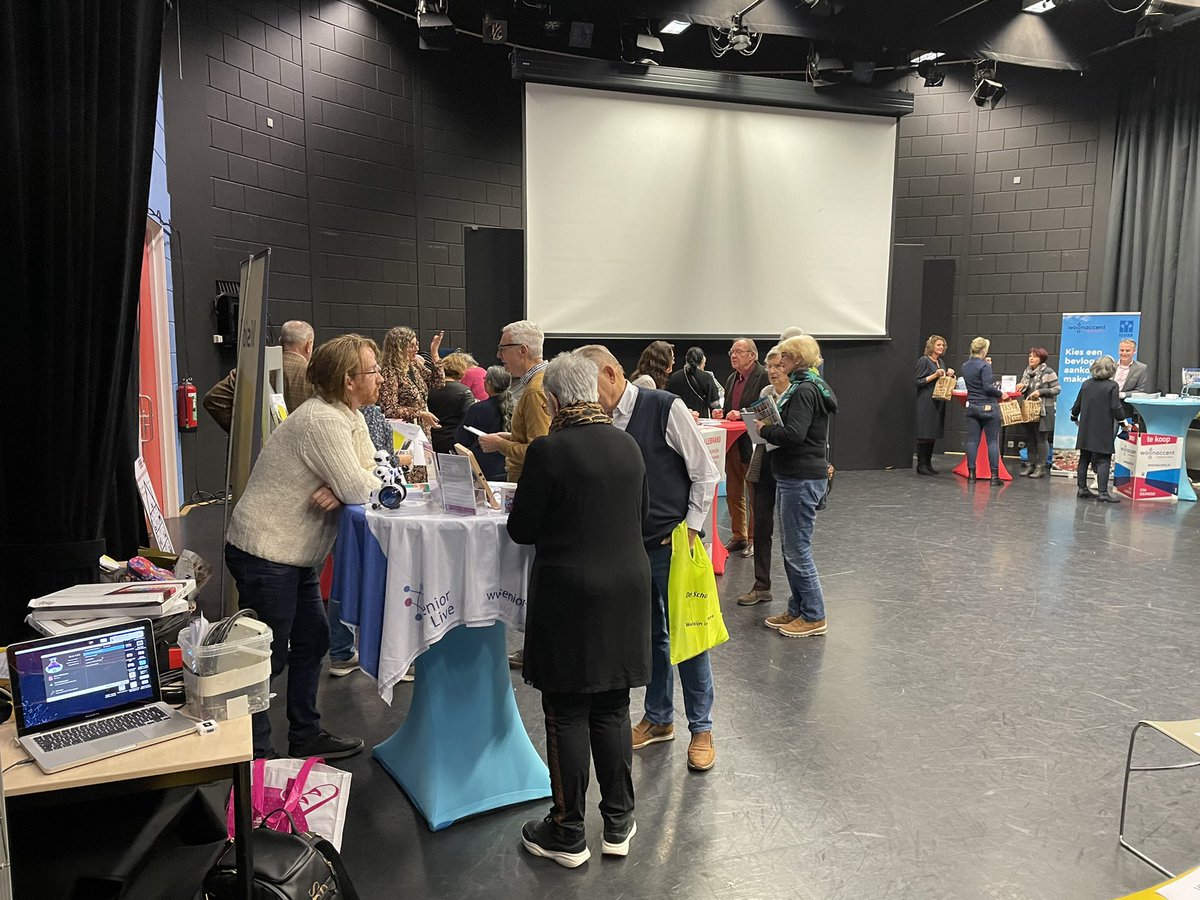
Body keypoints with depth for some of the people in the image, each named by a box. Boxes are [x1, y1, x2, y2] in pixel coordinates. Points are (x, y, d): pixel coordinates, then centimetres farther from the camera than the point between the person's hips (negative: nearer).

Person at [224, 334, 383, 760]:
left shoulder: (349, 417, 8)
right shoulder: (322, 420, -23)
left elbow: (366, 478, 4)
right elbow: (358, 489, -27)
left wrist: (340, 490, -17)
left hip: (294, 553, 10)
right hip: (265, 552, -10)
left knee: (312, 642, 16)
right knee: (268, 656, 0)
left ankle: (305, 736, 30)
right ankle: (255, 754, 14)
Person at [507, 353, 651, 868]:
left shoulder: (549, 451, -15)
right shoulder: (628, 445, 3)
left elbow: (520, 530, -8)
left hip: (570, 597, -6)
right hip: (627, 591, 6)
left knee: (567, 714, 7)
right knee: (612, 708, 16)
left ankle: (567, 835, 20)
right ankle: (618, 823, 27)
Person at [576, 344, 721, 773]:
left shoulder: (665, 408, -11)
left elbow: (705, 474, -7)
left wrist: (690, 530, -9)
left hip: (674, 545, -5)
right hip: (630, 546, 5)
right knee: (647, 636, 16)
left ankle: (701, 729, 20)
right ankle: (658, 718, 34)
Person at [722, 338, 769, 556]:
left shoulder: (764, 377, -10)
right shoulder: (732, 379, 16)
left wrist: (741, 414, -24)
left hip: (752, 443, -8)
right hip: (733, 443, 8)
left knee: (755, 494, 4)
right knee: (733, 493, 13)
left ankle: (754, 538, 14)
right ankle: (738, 536, 25)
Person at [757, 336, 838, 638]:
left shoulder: (804, 391, -16)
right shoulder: (805, 386, 16)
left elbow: (794, 434, -26)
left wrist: (765, 429, -11)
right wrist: (772, 427, 6)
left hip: (801, 479, -11)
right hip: (793, 476, 11)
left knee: (798, 550, -2)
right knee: (791, 548, 16)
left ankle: (814, 617, 9)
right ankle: (797, 610, 25)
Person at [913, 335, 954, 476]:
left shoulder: (941, 362, 17)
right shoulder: (924, 361, -7)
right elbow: (918, 381, -11)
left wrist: (948, 375, 6)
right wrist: (935, 375, -17)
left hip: (938, 402, 8)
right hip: (926, 402, -8)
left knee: (933, 433, 8)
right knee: (924, 434, -6)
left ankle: (928, 463, 14)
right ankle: (921, 465, -1)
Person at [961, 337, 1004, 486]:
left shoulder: (965, 366, 7)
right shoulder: (984, 366, -14)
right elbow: (988, 387, -20)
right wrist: (1001, 393, -4)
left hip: (972, 406, 6)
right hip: (988, 407, -6)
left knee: (972, 440, 6)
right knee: (992, 441, 1)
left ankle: (971, 474, 6)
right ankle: (994, 475, 1)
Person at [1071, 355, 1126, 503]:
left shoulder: (1086, 384, 6)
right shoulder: (1112, 386, -10)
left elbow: (1077, 405, 12)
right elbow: (1116, 408, -15)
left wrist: (1074, 417, 30)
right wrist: (1122, 419, 2)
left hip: (1086, 429, 5)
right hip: (1103, 430, -5)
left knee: (1084, 458, 12)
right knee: (1104, 460, -3)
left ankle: (1082, 489, 17)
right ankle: (1103, 492, -6)